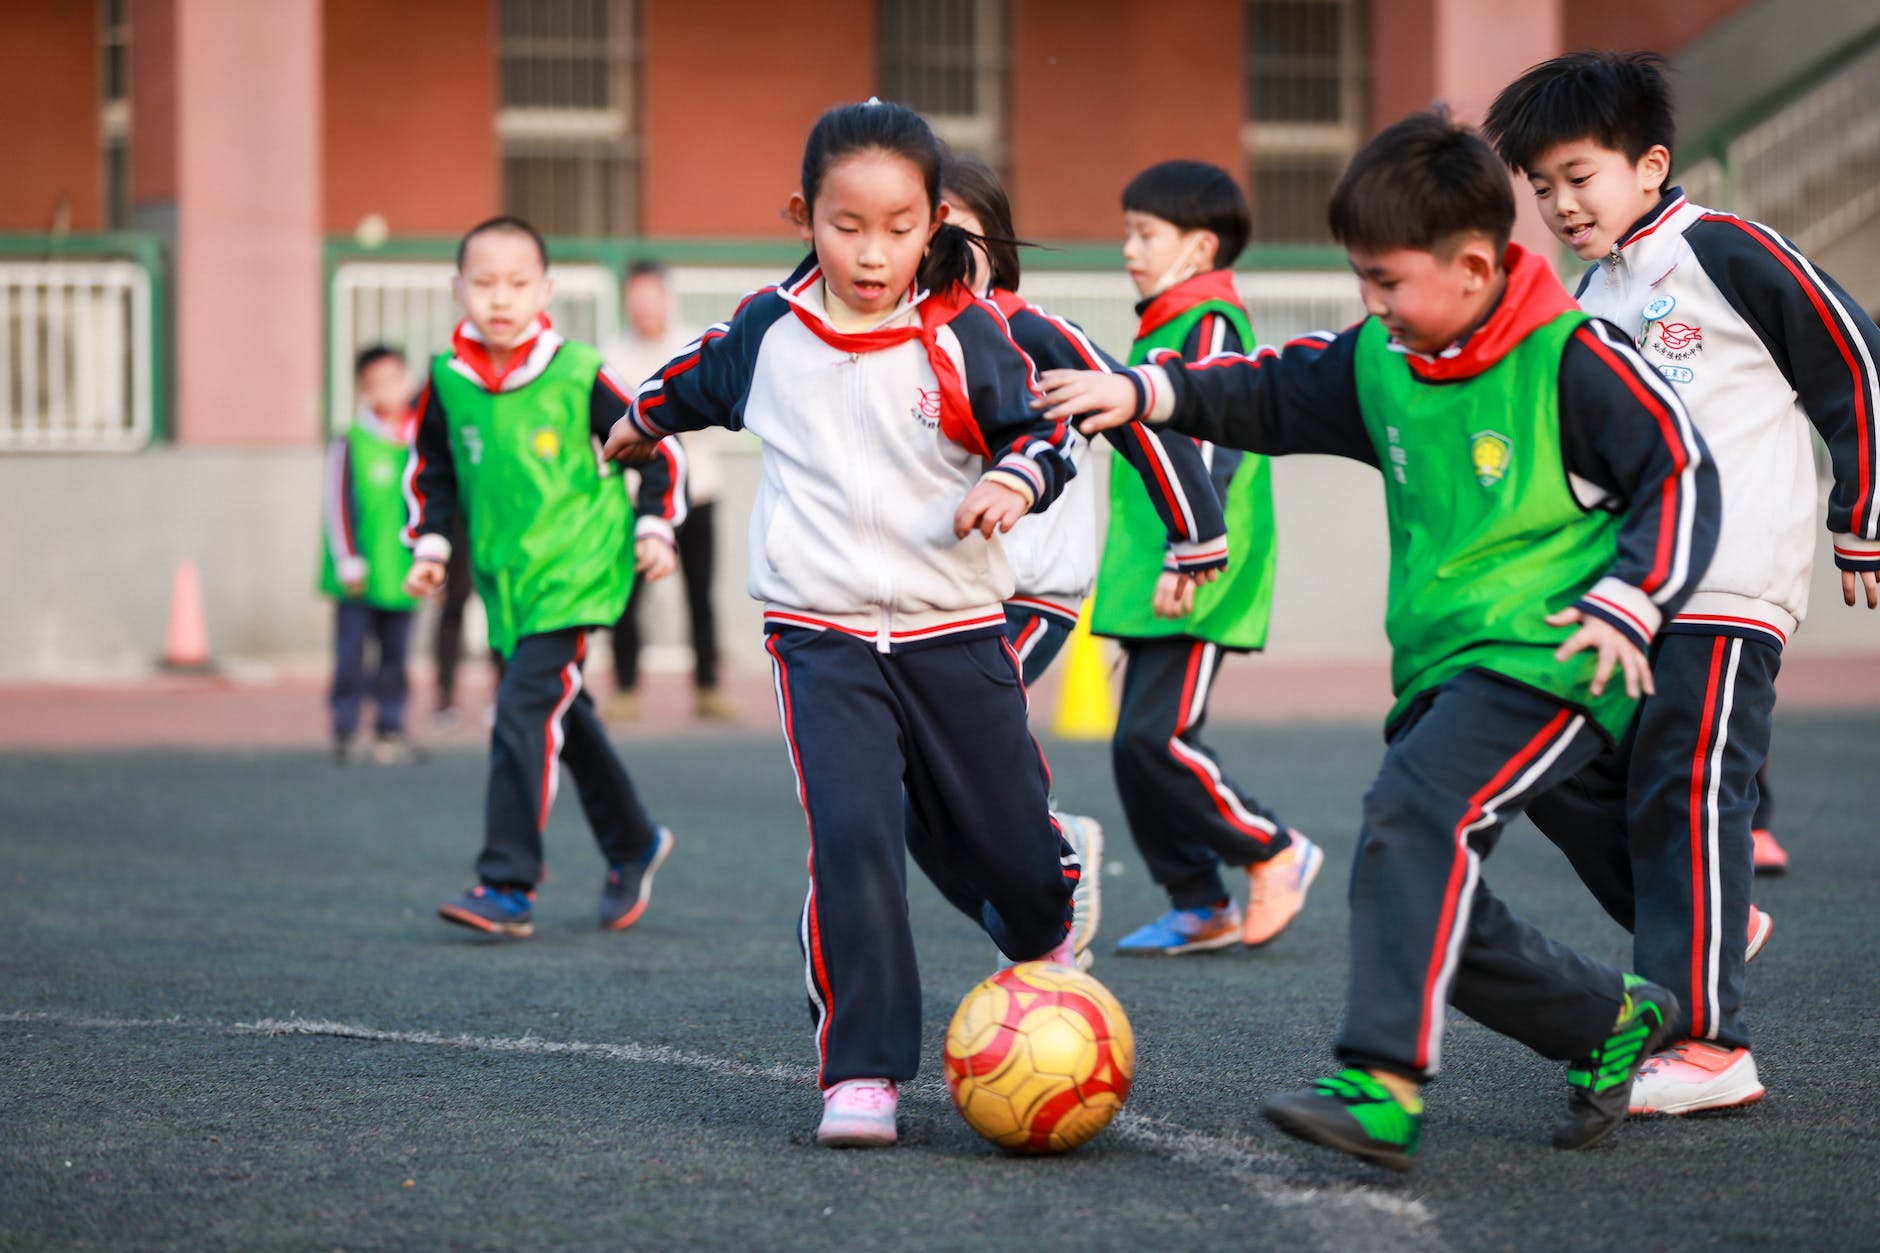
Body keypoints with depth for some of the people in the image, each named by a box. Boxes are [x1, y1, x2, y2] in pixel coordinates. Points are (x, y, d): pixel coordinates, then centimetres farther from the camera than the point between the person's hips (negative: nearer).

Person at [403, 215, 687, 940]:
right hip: (502, 579, 5)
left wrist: (654, 528, -3)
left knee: (524, 711, -17)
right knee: (564, 719, 16)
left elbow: (657, 447, 2)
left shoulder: (578, 375, -10)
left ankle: (508, 886, -17)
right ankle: (632, 846, 37)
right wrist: (429, 545, 7)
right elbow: (430, 469, 17)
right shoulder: (447, 380, 1)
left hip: (573, 571, -5)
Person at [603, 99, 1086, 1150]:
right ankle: (862, 1071, -14)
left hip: (955, 632, 0)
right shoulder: (769, 331, 1)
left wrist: (1014, 482, -22)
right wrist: (642, 424, 42)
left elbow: (1046, 430, 0)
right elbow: (700, 381, 23)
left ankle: (1043, 938, 48)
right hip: (822, 638, 0)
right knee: (851, 838, -18)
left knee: (1007, 845, 11)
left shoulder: (965, 336, -7)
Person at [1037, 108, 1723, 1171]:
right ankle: (1616, 1021, 28)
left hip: (1545, 659, -8)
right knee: (1450, 926, 4)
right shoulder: (1379, 365, 11)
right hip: (1440, 673, 8)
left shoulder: (1574, 361, -8)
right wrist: (1147, 393, 11)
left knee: (1416, 814, -29)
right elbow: (1274, 394, 23)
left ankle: (1384, 1084, -37)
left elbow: (1682, 476, -7)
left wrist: (1627, 604, -17)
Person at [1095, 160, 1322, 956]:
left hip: (1198, 590, -10)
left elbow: (1214, 445, -19)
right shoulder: (1159, 330, 20)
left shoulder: (1211, 323, -9)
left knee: (1155, 738, -14)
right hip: (1151, 588, 10)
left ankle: (1275, 854, 1)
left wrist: (1186, 558, -25)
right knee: (1138, 749, 7)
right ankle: (1198, 907, 14)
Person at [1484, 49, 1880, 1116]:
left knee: (1688, 793, -11)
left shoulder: (1725, 253, -7)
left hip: (1730, 587, -8)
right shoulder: (1590, 305, 17)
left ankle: (1707, 1045, -9)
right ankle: (1713, 928, 22)